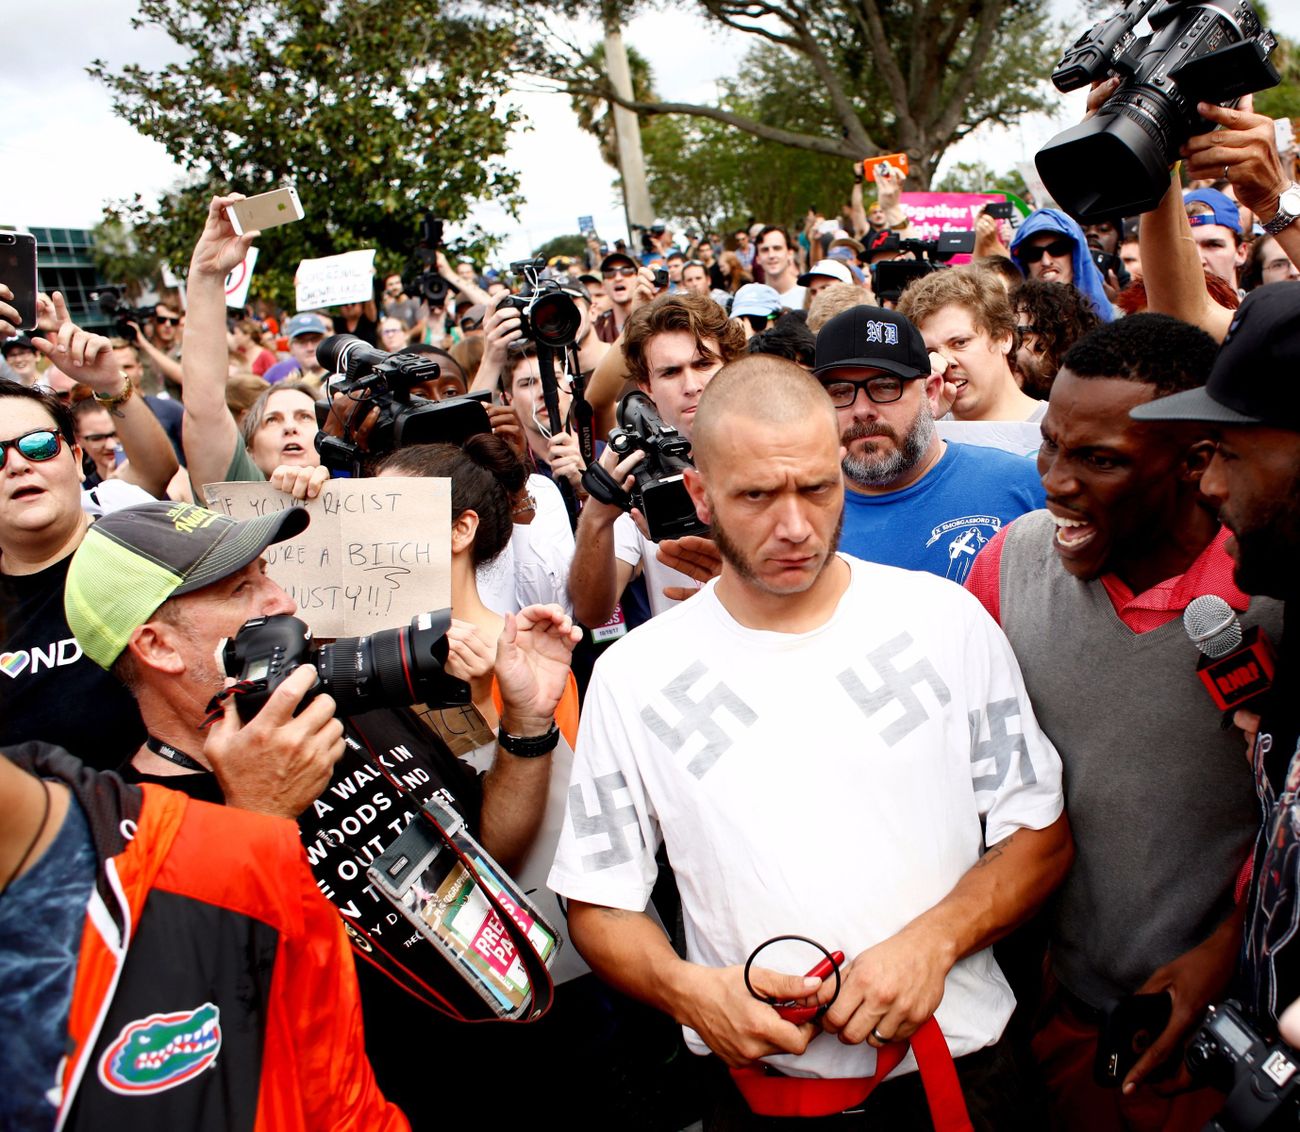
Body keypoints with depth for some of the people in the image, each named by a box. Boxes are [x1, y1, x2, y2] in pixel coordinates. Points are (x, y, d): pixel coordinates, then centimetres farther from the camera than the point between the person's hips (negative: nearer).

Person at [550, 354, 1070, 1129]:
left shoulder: (945, 620, -6)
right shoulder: (633, 676, -6)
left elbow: (1039, 830, -2)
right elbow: (599, 901, 0)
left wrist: (932, 939, -17)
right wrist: (684, 989, -18)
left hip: (956, 1063, 0)